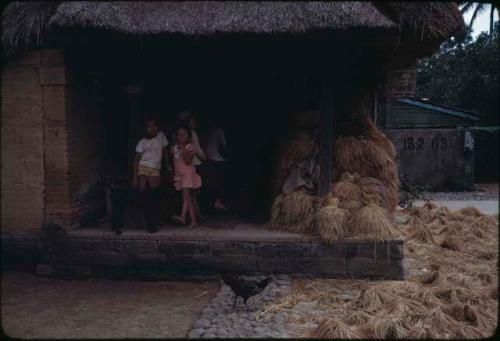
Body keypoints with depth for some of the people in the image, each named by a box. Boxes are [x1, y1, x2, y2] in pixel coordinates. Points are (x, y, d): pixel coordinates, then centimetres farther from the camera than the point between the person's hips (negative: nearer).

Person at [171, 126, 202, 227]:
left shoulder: (190, 147, -4)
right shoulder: (174, 148, 13)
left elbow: (188, 161, -17)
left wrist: (183, 148, -19)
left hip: (189, 175, -5)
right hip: (179, 176, 6)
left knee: (186, 196, -20)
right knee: (189, 199, 5)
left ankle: (182, 217, -32)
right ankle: (193, 220, 6)